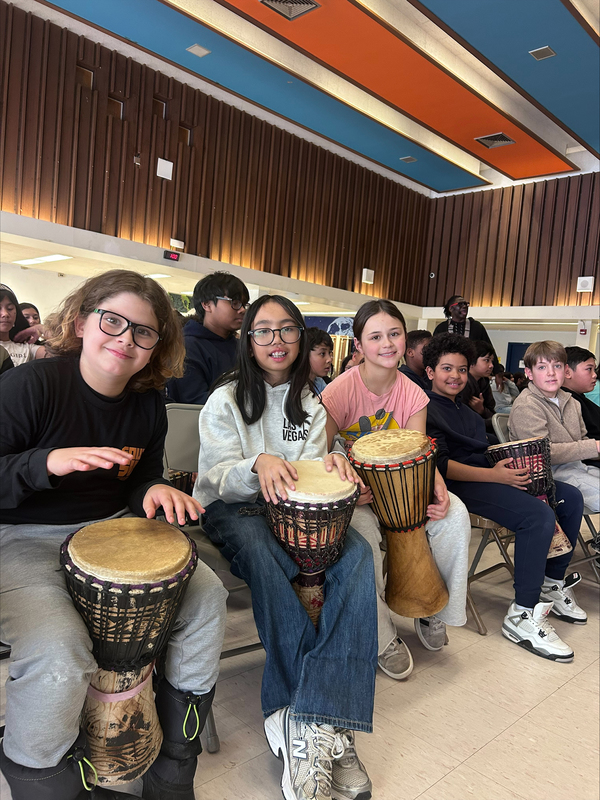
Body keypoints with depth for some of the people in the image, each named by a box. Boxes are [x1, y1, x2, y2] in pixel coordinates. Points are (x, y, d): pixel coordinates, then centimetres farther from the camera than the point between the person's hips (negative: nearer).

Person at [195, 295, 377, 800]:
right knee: (260, 551, -37)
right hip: (231, 512, -3)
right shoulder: (226, 400, 1)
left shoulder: (309, 404, 13)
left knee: (357, 554, -26)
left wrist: (329, 462, -20)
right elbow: (217, 477, -9)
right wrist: (258, 465, -32)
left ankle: (300, 719, -32)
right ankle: (325, 725, -30)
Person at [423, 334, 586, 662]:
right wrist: (495, 475, -21)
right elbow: (441, 465, -18)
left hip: (488, 473, 10)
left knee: (570, 497, 5)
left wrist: (514, 463, 3)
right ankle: (522, 616, -18)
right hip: (459, 484, -10)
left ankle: (552, 585, 14)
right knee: (539, 515, -27)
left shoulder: (462, 406, 21)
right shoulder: (427, 409, -8)